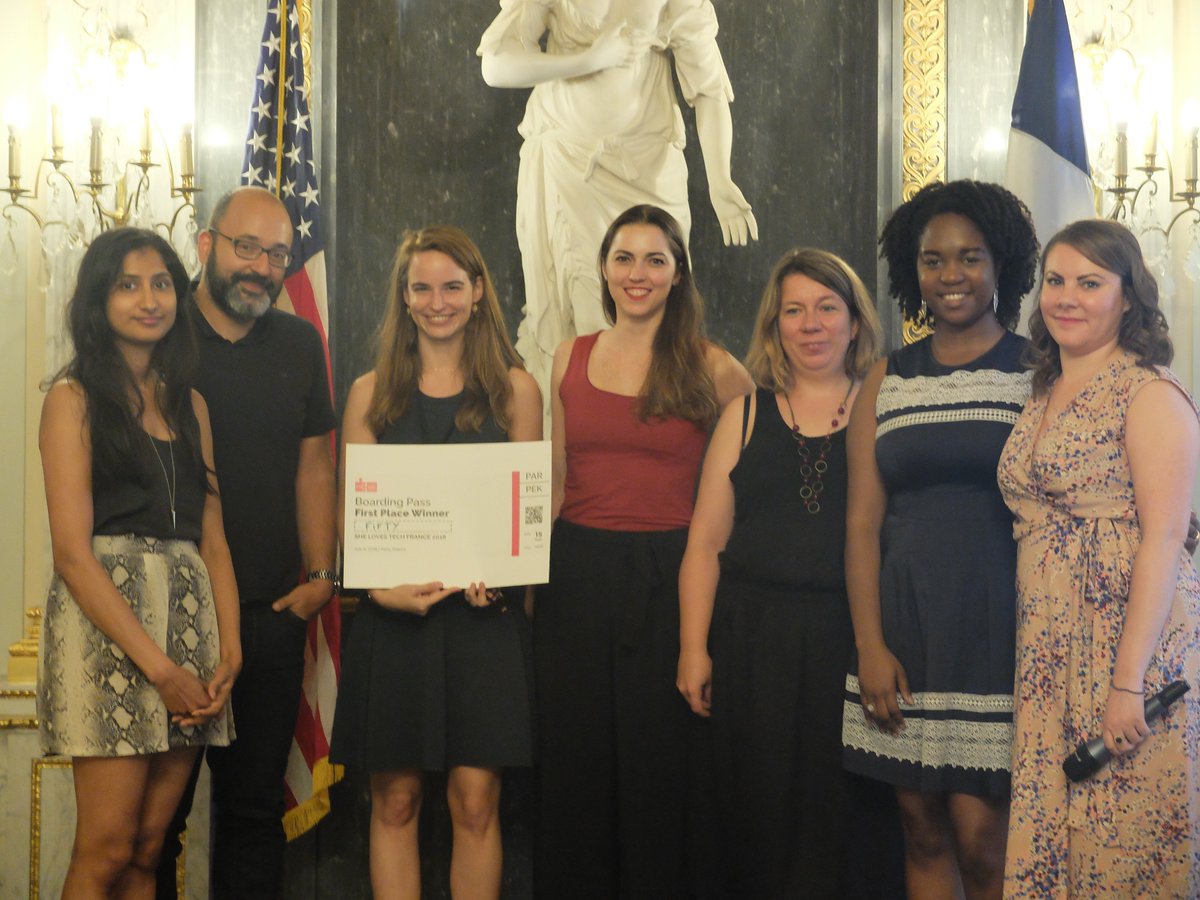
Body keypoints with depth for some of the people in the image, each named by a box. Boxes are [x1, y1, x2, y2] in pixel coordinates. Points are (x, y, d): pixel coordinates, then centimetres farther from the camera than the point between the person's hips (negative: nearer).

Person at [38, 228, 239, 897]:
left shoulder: (190, 405, 17)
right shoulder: (74, 398, 0)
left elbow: (213, 539, 13)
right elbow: (72, 552, -9)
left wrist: (229, 650, -2)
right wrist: (157, 666, -13)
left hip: (190, 615, 5)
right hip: (106, 621, -5)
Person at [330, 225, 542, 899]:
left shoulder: (515, 389, 7)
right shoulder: (372, 393, 9)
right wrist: (382, 588, -12)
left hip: (484, 611, -1)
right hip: (394, 614, 1)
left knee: (477, 802, -1)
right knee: (395, 801, 4)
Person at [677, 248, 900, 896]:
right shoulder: (746, 416, 10)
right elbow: (705, 542, 8)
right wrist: (693, 649, 1)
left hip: (854, 640, -1)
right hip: (755, 642, 2)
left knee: (845, 815, 3)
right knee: (760, 815, 6)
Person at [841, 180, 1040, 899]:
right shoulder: (887, 381, 10)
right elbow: (863, 521, 7)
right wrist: (870, 647, -2)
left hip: (998, 623, -3)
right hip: (907, 623, 3)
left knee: (980, 839, -5)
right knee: (923, 831, 8)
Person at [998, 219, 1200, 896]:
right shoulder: (1043, 396, 15)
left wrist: (1128, 682, -20)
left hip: (1133, 638, -6)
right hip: (1048, 654, 6)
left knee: (1123, 846, -2)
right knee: (1047, 842, 7)